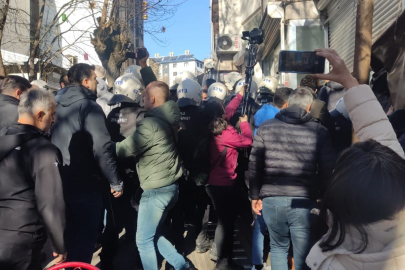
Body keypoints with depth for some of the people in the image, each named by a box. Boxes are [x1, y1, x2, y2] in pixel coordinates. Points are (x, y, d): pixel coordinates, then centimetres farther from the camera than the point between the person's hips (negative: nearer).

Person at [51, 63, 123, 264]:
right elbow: (101, 148, -22)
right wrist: (115, 181, -15)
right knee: (85, 237, 7)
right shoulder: (89, 106, -15)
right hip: (85, 183, -7)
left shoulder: (58, 105, 8)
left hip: (61, 181, 8)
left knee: (68, 234, 22)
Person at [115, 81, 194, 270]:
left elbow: (125, 149, -17)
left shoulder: (150, 124, -20)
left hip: (156, 190, -9)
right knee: (153, 234, 22)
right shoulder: (168, 119, 8)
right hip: (170, 186, 9)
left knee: (144, 240, 5)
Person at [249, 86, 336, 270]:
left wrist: (255, 195, 14)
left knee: (278, 247, 25)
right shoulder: (320, 132, -3)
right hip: (305, 203, -1)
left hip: (272, 200, 2)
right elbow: (327, 171, -4)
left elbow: (254, 165, 4)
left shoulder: (266, 127, 2)